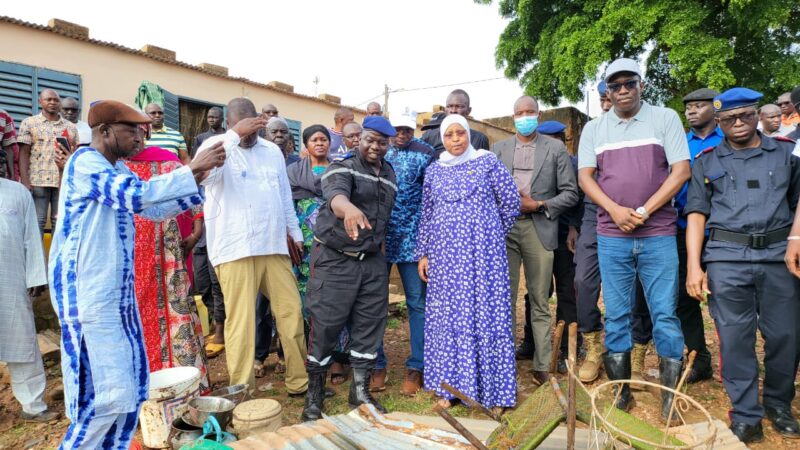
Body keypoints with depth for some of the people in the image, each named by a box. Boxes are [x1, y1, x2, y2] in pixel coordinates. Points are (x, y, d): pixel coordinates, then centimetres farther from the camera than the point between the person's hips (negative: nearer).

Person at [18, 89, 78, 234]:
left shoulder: (71, 127, 14)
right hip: (37, 181, -2)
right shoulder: (29, 123, 8)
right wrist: (24, 181, -8)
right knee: (36, 221, 1)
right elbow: (23, 153, 1)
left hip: (64, 182, 2)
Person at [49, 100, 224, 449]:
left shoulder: (118, 169, 15)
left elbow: (155, 209, 17)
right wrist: (192, 170, -24)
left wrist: (194, 178, 5)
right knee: (111, 392, -7)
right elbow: (137, 195, -27)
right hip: (88, 293, -9)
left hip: (117, 291, 9)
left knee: (132, 384, 12)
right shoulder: (85, 162, -12)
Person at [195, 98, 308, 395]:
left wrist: (295, 232, 19)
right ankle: (242, 391, 14)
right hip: (235, 249, -4)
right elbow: (204, 175, -24)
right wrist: (235, 135, -22)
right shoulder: (216, 145, -1)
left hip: (274, 246, 5)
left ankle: (300, 380, 21)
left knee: (292, 312, 7)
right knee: (240, 322, 0)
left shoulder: (272, 150, 14)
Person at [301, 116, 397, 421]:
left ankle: (360, 391, 23)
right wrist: (350, 210, -55)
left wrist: (381, 246, 13)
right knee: (325, 326, -1)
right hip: (335, 259, -6)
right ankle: (314, 396, 15)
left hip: (373, 261, 6)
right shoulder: (343, 167, -10)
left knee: (370, 325, 8)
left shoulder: (389, 174, 12)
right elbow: (336, 194, -33)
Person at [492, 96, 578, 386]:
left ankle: (542, 365, 13)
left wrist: (539, 205, -8)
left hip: (539, 229, -1)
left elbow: (570, 194, 3)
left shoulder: (555, 148, 7)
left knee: (539, 301, 4)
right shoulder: (499, 148, 13)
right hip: (505, 228, 2)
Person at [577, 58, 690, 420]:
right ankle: (621, 393, 18)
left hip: (658, 234, -1)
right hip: (611, 236, 2)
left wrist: (643, 211, -11)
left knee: (665, 314, 1)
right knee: (616, 315, 6)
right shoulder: (594, 128, 10)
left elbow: (681, 170, -2)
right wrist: (616, 211, -11)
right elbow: (585, 176, 4)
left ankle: (670, 399, 13)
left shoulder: (666, 119, 5)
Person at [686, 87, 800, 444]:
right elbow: (697, 214, 5)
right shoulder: (706, 162, 11)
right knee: (735, 337, 1)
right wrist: (694, 266, -3)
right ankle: (746, 414, 13)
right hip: (727, 257, -1)